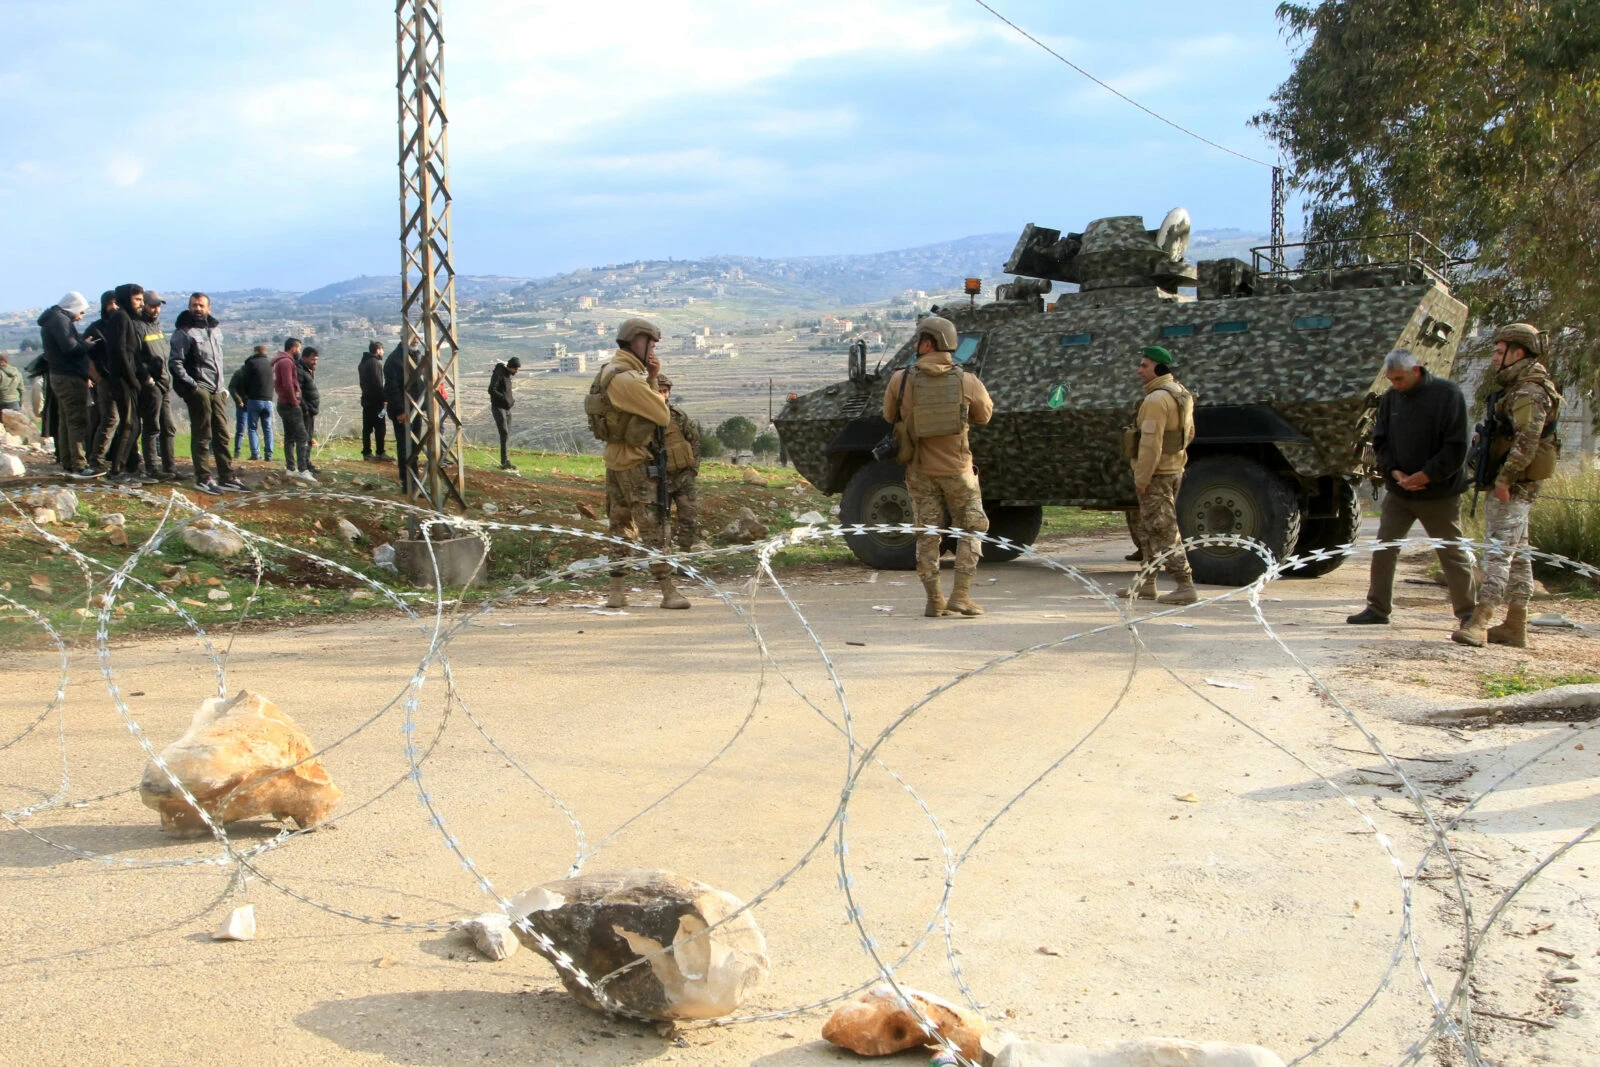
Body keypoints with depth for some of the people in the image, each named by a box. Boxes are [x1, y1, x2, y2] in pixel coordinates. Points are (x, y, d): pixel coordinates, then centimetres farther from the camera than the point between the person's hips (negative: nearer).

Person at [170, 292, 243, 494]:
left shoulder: (215, 329, 15)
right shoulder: (183, 332, -6)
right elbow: (175, 363, -11)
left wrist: (221, 386, 16)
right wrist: (191, 385, -17)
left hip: (216, 390, 7)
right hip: (198, 390, -7)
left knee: (222, 434, 8)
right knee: (202, 436, -5)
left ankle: (226, 477, 12)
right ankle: (203, 478, -2)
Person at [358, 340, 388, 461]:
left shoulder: (363, 363, 17)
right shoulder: (376, 363, -13)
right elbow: (378, 383, -19)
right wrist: (383, 398, -16)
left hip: (366, 399, 9)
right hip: (375, 400, -9)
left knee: (367, 427, 8)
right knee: (379, 427, -5)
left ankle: (367, 452, 9)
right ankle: (380, 452, -5)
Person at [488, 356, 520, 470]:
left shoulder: (508, 375, 13)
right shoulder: (498, 374, -14)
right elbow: (492, 390, -21)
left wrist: (510, 400, 6)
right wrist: (505, 399, -22)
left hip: (507, 408, 9)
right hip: (498, 408, -9)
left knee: (507, 434, 7)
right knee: (504, 433, -14)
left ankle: (505, 462, 10)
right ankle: (505, 462, -16)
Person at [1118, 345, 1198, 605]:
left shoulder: (1156, 399, -20)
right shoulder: (1181, 394, 12)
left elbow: (1151, 443, -25)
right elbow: (1188, 433, 22)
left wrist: (1141, 479, -21)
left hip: (1155, 474, -10)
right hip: (1174, 469, 10)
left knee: (1164, 531, -7)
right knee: (1148, 530, 17)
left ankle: (1185, 587, -8)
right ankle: (1147, 585, 24)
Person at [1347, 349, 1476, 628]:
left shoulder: (1447, 393, -11)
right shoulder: (1391, 398, 4)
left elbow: (1457, 446, -13)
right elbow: (1379, 440, 8)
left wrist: (1428, 475, -19)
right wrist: (1394, 471, -8)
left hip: (1440, 493, -5)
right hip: (1398, 491, 5)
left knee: (1453, 553, 2)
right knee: (1383, 549, 3)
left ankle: (1467, 613, 13)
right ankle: (1378, 608, 13)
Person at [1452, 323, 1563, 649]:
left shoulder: (1529, 391, -14)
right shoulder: (1518, 388, 19)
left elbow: (1527, 440, -24)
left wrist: (1505, 479, -26)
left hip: (1514, 484, -11)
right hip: (1517, 483, 11)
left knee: (1499, 550, -15)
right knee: (1517, 553, 12)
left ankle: (1479, 622, -20)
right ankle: (1515, 627, 16)